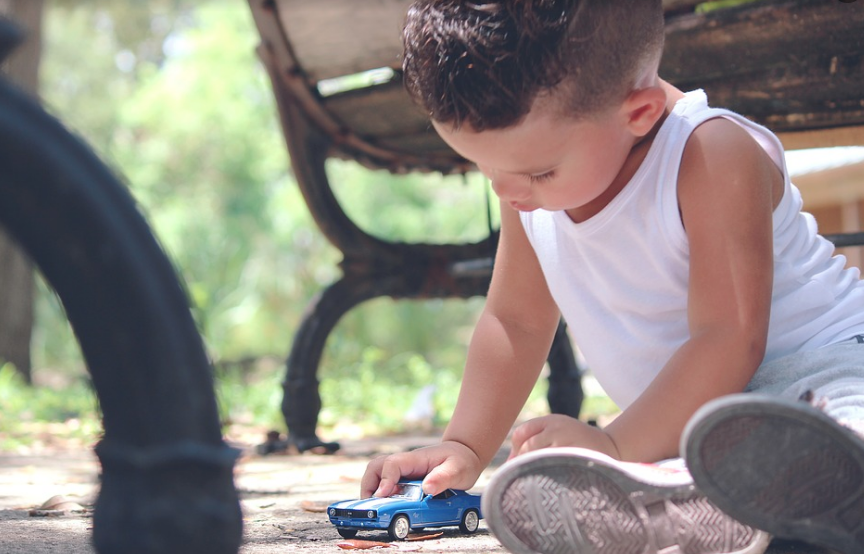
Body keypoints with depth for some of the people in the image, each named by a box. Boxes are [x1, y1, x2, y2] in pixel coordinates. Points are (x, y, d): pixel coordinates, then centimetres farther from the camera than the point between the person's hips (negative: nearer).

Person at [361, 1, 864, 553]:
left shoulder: (715, 155, -20)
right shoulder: (530, 190, 4)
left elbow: (731, 340, -24)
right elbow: (516, 320, 15)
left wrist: (614, 446, -28)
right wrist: (464, 448, 8)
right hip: (687, 419, 5)